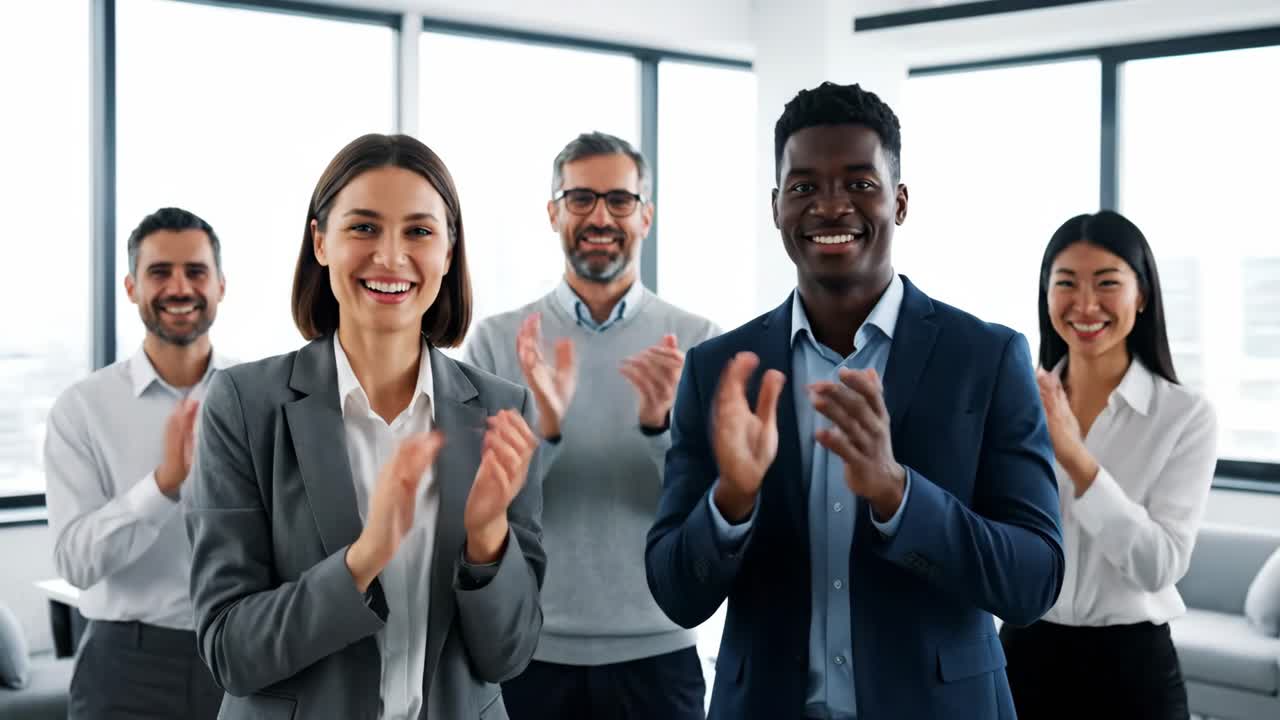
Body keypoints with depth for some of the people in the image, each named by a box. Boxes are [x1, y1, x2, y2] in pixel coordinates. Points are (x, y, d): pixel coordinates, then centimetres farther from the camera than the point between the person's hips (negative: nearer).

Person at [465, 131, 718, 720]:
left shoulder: (696, 341, -2)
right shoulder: (497, 340, -2)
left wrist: (662, 422, -24)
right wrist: (544, 427, -23)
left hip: (655, 653, 0)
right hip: (529, 651, 0)